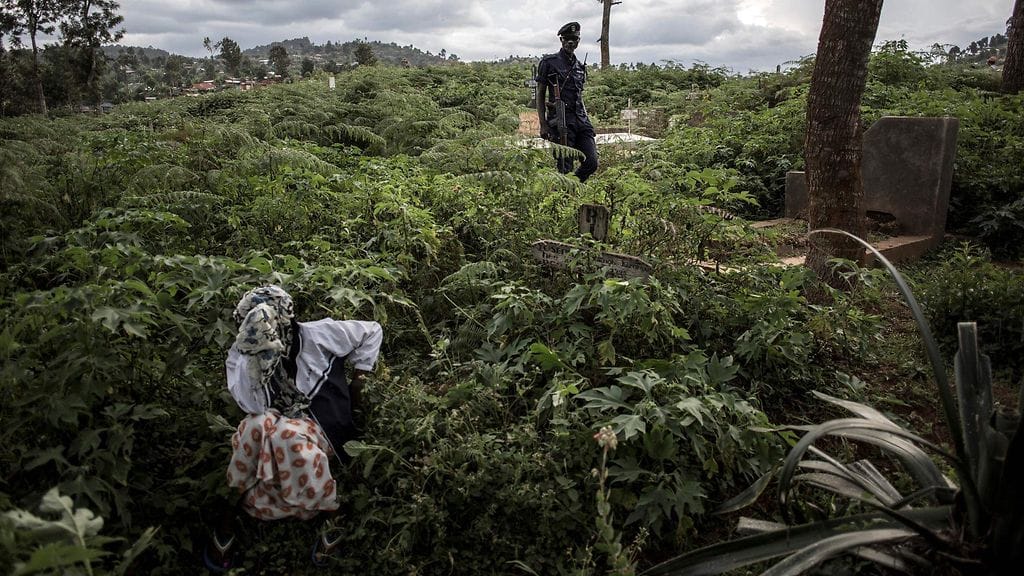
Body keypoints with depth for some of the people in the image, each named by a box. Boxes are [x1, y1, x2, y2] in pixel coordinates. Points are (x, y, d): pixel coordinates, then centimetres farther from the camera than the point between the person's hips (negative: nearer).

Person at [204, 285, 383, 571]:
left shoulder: (316, 335, -10)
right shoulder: (240, 355, -4)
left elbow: (372, 332, 0)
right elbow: (252, 405, -19)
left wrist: (357, 382, 2)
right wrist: (254, 357, -29)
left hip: (322, 426, -2)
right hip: (275, 424, 2)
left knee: (289, 436, -36)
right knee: (257, 426, -33)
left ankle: (332, 515, -16)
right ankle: (228, 515, -17)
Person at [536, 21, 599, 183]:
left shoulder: (580, 66, 19)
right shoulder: (549, 62, 2)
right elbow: (540, 95, 0)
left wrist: (586, 120, 17)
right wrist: (543, 125, -8)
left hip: (581, 120, 6)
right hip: (560, 119, -6)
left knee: (592, 163, -4)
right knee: (565, 168, -7)